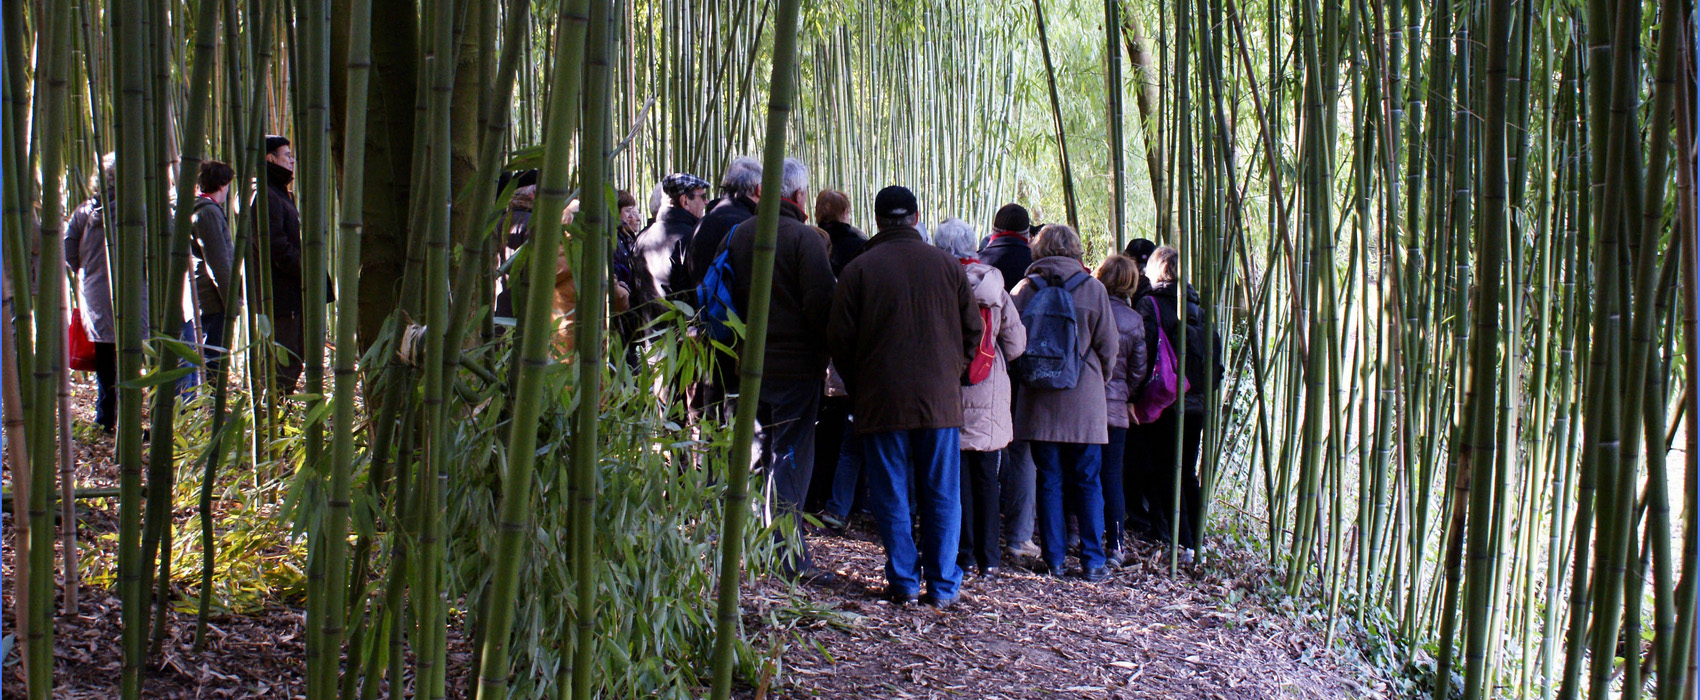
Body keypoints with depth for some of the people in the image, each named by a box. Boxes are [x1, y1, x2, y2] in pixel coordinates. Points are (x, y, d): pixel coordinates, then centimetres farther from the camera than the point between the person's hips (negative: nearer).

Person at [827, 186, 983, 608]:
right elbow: (973, 331, 7)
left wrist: (857, 387, 11)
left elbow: (840, 339, -2)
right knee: (942, 494, 8)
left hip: (881, 399, -1)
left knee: (891, 495, 7)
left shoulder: (859, 269, -3)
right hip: (941, 399, 2)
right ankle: (942, 585, 11)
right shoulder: (948, 266, 3)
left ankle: (904, 582, 8)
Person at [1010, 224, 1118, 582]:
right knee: (1087, 482, 6)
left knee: (1049, 481, 7)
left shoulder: (1024, 289, 0)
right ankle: (1092, 560, 5)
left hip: (1039, 401, 1)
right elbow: (1108, 348, 1)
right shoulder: (1093, 289, -3)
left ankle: (1054, 559, 7)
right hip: (1084, 400, -1)